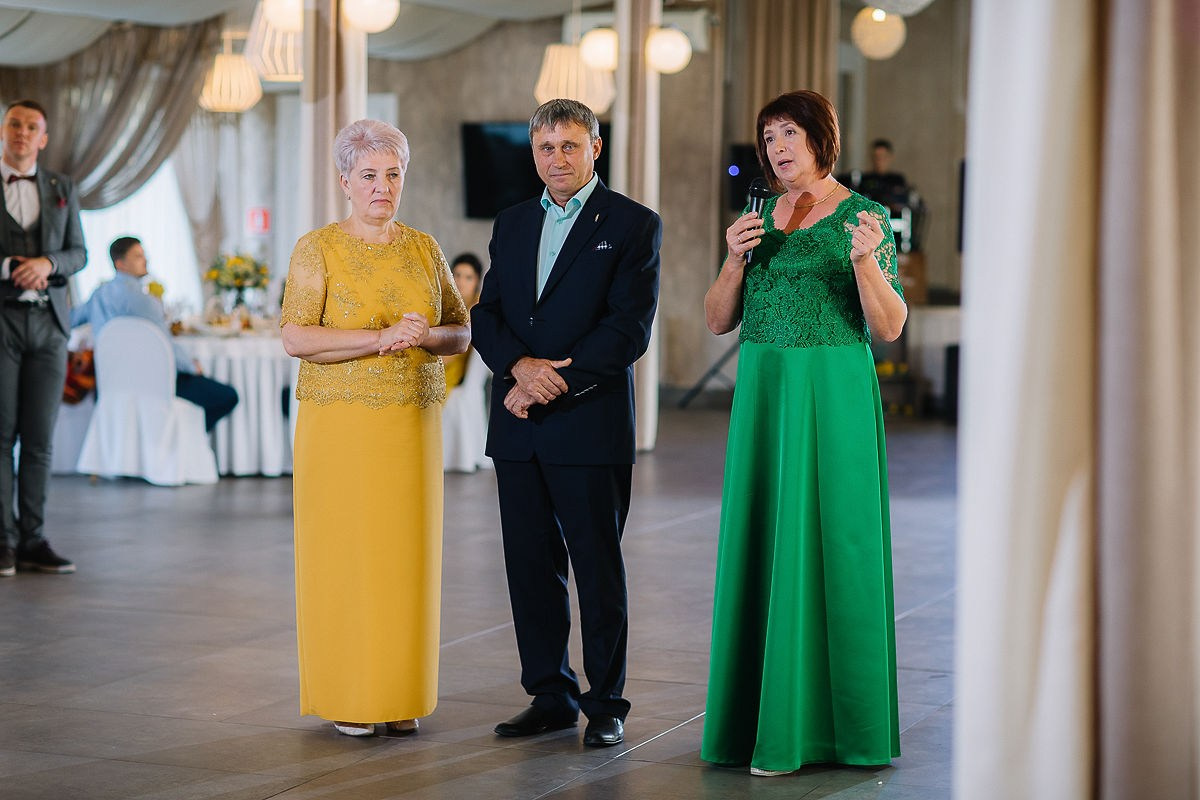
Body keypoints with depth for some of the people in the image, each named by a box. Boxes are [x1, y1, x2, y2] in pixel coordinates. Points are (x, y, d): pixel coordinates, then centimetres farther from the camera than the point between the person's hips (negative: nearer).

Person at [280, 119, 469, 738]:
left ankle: (400, 695, 13)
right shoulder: (318, 249, -2)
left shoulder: (424, 250, 11)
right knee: (343, 552, -2)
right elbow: (295, 338, -11)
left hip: (413, 425, 4)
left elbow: (461, 332, 12)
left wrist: (423, 336, -10)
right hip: (341, 424, -4)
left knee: (406, 552, 4)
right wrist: (380, 337, -20)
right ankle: (346, 699, 6)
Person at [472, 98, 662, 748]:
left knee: (598, 568, 0)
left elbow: (629, 328, -10)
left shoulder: (633, 225, -1)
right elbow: (486, 315, 10)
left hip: (590, 423, -5)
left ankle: (606, 705, 9)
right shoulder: (511, 225, 16)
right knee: (531, 566, 8)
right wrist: (520, 365, -11)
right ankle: (551, 696, 18)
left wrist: (552, 384, -13)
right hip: (517, 427, 5)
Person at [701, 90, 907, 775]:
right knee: (763, 547, 5)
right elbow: (718, 320, 11)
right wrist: (735, 261, -6)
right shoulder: (757, 218, 13)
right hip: (761, 394, 5)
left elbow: (890, 327, -8)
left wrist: (865, 258, -23)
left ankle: (827, 724, 2)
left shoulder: (864, 216, -2)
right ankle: (762, 713, 11)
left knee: (828, 543, -4)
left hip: (835, 396, -5)